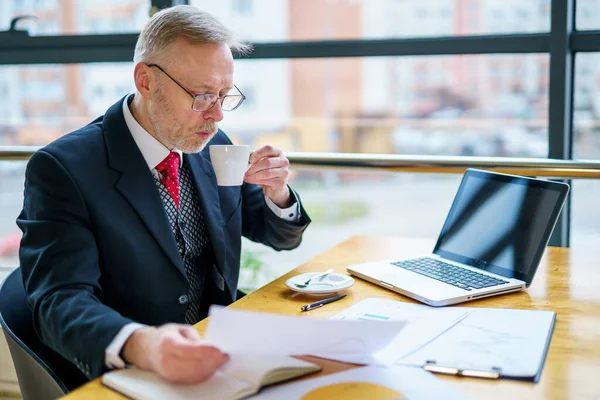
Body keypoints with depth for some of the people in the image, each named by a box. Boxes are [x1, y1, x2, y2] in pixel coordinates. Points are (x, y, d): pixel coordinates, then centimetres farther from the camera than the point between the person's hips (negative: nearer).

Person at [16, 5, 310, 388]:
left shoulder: (215, 147, 3)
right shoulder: (63, 169, -14)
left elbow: (281, 236, 13)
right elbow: (61, 300, -22)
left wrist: (277, 191, -9)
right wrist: (141, 346, -42)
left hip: (217, 360, 5)